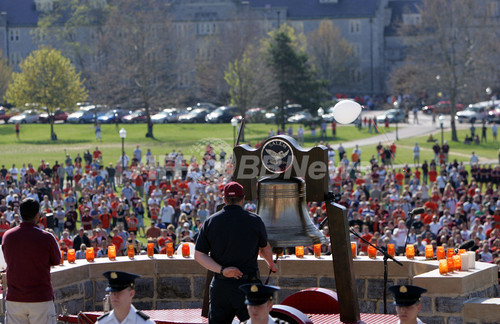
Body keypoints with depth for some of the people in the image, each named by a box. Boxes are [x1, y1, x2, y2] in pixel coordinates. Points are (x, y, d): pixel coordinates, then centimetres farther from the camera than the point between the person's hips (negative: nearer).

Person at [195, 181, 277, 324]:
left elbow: (199, 255, -1)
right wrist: (271, 265, 34)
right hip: (247, 285, -3)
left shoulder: (210, 222, 3)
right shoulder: (254, 221, -2)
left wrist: (221, 269, -9)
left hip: (220, 286, 3)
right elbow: (265, 249, 13)